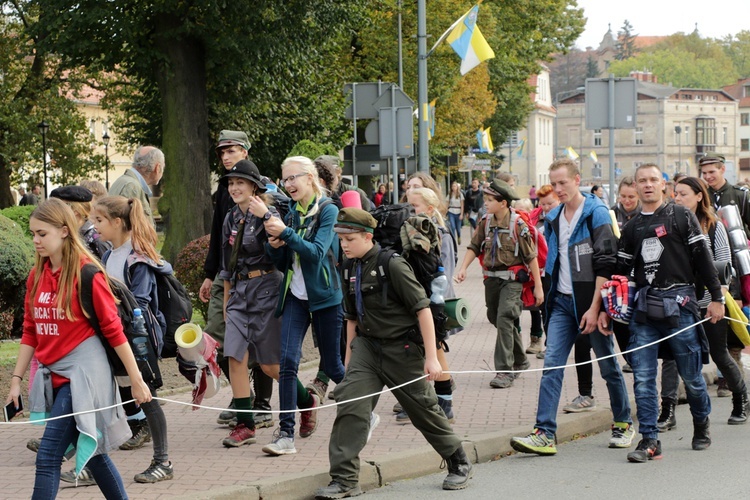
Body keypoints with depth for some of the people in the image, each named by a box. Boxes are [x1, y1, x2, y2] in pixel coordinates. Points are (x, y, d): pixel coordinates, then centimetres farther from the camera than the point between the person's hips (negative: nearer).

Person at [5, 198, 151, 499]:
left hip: (82, 373, -7)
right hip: (52, 375, 7)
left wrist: (136, 380, -8)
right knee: (91, 452, 16)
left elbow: (113, 330, -10)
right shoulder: (37, 275, 8)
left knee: (48, 456, -12)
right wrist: (16, 379, 9)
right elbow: (30, 331, 13)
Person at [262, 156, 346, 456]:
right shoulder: (291, 213, 9)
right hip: (295, 296, 4)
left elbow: (317, 252, -19)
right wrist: (275, 245, -6)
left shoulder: (328, 211, -6)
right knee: (288, 360, -11)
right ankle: (286, 433, -12)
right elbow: (282, 264, 14)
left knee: (331, 365, 6)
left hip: (324, 296, -4)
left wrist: (286, 233, -26)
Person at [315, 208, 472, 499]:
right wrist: (350, 360, 19)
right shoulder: (352, 269, 4)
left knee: (424, 409, 8)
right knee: (348, 400, -12)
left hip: (402, 349, -5)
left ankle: (459, 464, 32)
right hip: (367, 345, 5)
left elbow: (423, 309, -16)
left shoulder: (393, 265, -16)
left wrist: (431, 357, -17)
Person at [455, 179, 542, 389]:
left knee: (504, 320, -17)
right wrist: (463, 268, -9)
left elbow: (531, 257, -9)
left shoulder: (518, 224, -13)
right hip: (491, 278, 7)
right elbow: (474, 247, 8)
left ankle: (505, 371, -14)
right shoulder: (486, 223, 3)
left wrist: (538, 287, -7)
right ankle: (520, 361, 34)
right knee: (495, 318, 15)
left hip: (511, 279, -7)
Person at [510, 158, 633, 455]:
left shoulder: (596, 213, -10)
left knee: (608, 365, 8)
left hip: (590, 301, -5)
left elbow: (605, 264, -15)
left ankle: (623, 423, 27)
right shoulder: (554, 218, 10)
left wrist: (595, 307, -19)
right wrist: (549, 293, 14)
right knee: (552, 364, -6)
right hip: (562, 300, 5)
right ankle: (544, 434, -11)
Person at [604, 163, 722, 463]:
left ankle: (701, 424, 29)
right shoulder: (632, 228, 15)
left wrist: (716, 297, -3)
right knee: (643, 378, -5)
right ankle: (650, 440, -2)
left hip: (679, 303, -3)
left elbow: (702, 258, 1)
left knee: (691, 374, 5)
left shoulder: (681, 216, 3)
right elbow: (621, 271, 17)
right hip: (643, 307, 3)